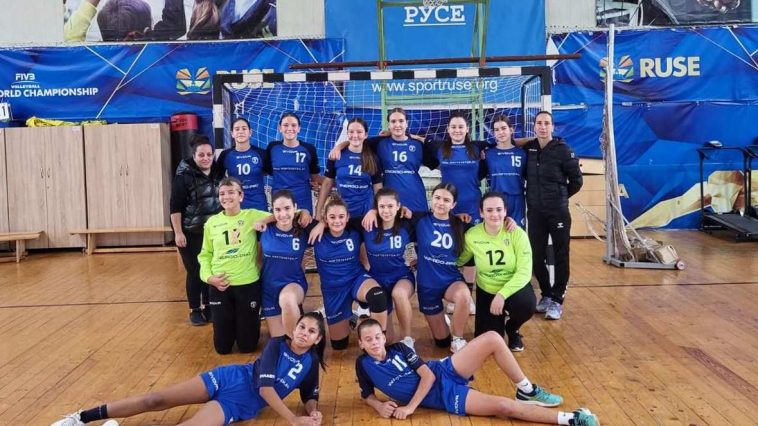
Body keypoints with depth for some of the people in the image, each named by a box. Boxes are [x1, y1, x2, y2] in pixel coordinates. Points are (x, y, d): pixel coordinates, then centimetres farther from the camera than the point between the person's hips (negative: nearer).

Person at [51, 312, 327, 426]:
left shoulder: (311, 363, 3)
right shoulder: (277, 345, -7)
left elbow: (310, 397, 8)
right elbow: (265, 387, -17)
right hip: (230, 379, 0)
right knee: (155, 400, -8)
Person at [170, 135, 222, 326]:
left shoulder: (218, 173, 4)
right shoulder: (184, 175, -11)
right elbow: (175, 206, -13)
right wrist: (178, 232, -18)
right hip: (191, 233, -4)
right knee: (195, 272, 2)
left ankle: (208, 306, 23)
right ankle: (195, 309, 17)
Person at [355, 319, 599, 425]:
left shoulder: (398, 349, 1)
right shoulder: (363, 364, -4)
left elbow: (428, 375, -4)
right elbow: (366, 395, 12)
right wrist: (379, 406, -11)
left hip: (444, 372, 4)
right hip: (441, 396, -3)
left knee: (492, 339, -17)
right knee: (503, 406, -22)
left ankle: (526, 392, 0)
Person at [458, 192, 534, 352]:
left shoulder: (518, 234, -17)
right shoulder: (471, 235, -13)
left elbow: (524, 272, -20)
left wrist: (502, 294, -31)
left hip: (514, 288, -1)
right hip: (486, 291, 1)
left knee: (527, 305, -35)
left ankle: (512, 329, 4)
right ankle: (497, 323, 31)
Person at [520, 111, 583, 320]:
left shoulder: (563, 149, -8)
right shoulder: (528, 148, 2)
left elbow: (576, 180, -2)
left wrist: (560, 196, 7)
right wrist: (535, 195, 5)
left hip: (558, 212, -4)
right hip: (535, 212, 4)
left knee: (560, 257, 2)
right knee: (536, 257, 8)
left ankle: (557, 300, 12)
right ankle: (546, 294, 25)